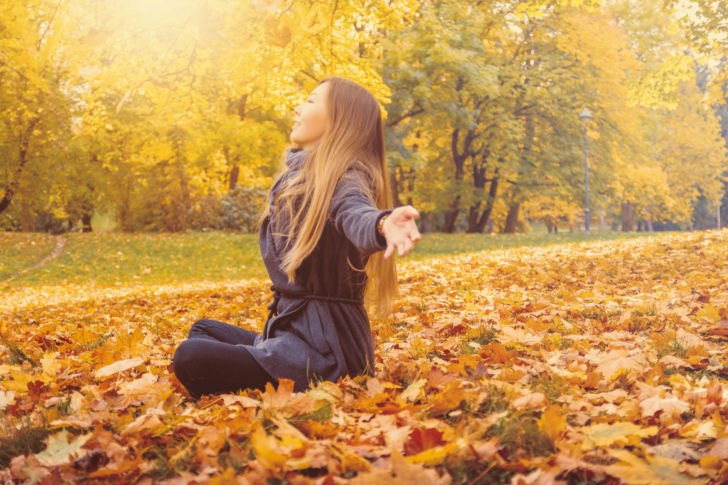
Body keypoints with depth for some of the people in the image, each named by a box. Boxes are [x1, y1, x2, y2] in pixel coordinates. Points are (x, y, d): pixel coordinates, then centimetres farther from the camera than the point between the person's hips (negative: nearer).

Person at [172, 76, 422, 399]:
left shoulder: (344, 179, -16)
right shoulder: (301, 174, 13)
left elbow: (354, 213, -40)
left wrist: (382, 224, -61)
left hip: (323, 347, -10)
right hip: (295, 328, 11)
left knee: (190, 358, -25)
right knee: (203, 331, 29)